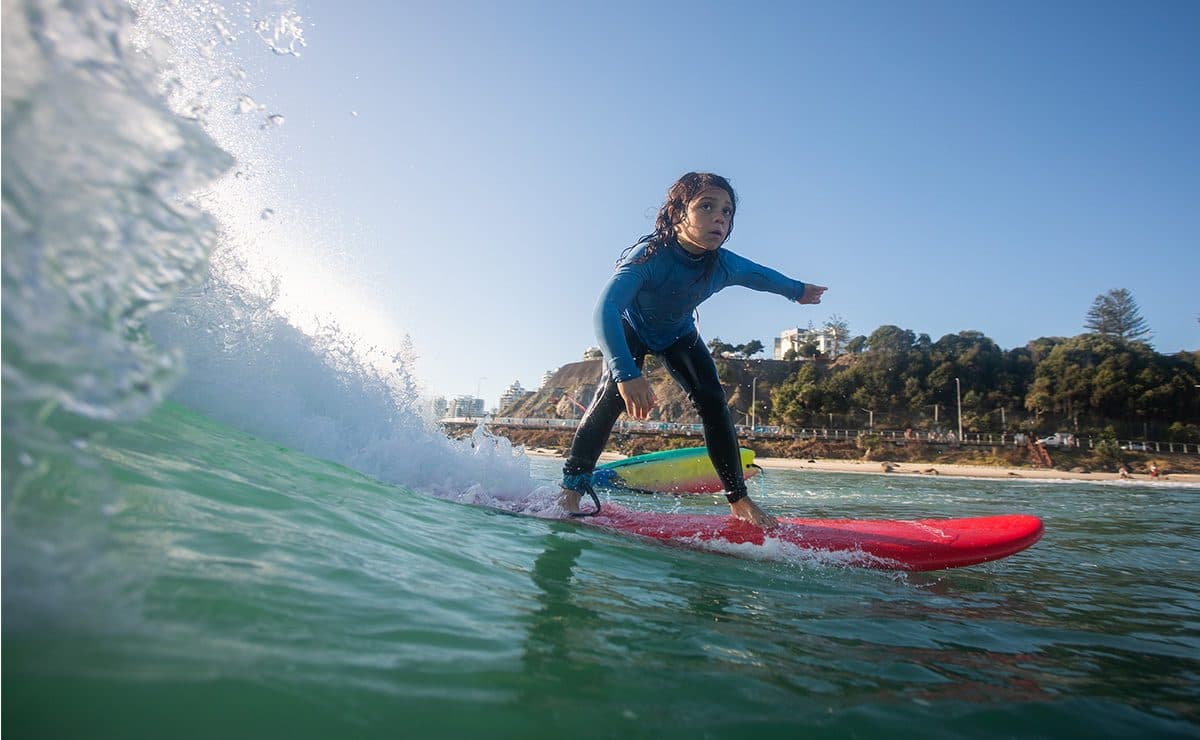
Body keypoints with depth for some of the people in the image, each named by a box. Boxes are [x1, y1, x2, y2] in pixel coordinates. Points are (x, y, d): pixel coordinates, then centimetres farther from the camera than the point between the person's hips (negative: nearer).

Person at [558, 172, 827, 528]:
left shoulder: (725, 265, -26)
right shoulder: (650, 255, -40)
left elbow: (762, 275, 0)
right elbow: (606, 307, -54)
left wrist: (798, 291, 19)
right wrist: (627, 372, -67)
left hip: (679, 334, 4)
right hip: (631, 329, -3)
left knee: (713, 401, -12)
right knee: (613, 395, -28)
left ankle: (739, 500, -3)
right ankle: (571, 489, -19)